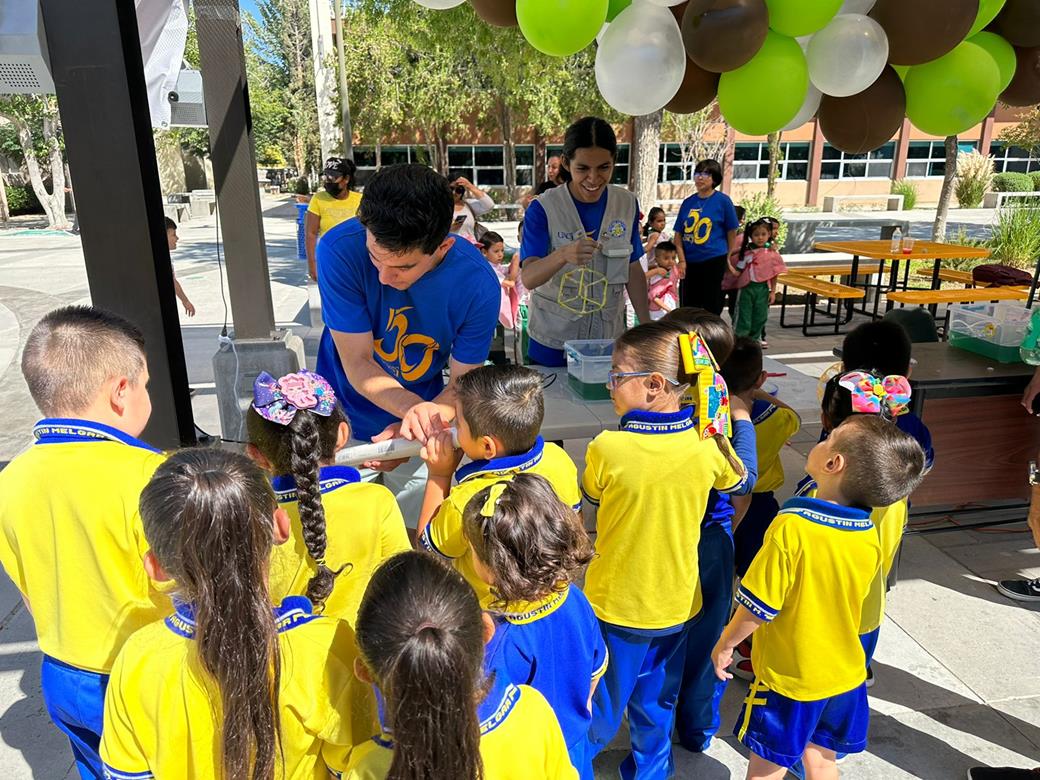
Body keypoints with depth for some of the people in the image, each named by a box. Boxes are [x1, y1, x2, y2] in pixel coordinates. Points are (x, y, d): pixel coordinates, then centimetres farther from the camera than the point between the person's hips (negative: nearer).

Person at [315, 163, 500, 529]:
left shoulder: (477, 284, -23)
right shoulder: (341, 249, -26)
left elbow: (461, 385, -14)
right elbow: (357, 364, -22)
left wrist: (417, 423, -34)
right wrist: (414, 407, -40)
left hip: (416, 432, 1)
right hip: (344, 426, 0)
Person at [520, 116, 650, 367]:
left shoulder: (627, 204, 0)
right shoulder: (543, 209, -12)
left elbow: (633, 269, 8)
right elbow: (528, 278, -21)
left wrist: (647, 325, 4)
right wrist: (563, 255, -40)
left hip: (608, 337, 3)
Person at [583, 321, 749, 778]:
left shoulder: (607, 449, -26)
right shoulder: (708, 444, -15)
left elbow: (587, 509, -5)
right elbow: (742, 482, 7)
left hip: (615, 603, -3)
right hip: (676, 603, 3)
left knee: (602, 702, 20)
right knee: (657, 701, 25)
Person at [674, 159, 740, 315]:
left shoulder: (723, 201, -3)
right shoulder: (688, 202, 7)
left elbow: (732, 232, 2)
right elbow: (679, 234, 7)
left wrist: (729, 259, 4)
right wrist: (682, 260, -2)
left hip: (714, 261, -4)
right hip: (690, 261, 4)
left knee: (711, 307, 2)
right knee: (689, 305, 12)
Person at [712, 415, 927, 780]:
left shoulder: (792, 526, -30)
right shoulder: (869, 536, -9)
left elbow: (757, 608, -23)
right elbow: (847, 599, 7)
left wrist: (725, 643, -7)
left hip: (789, 681, -5)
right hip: (844, 678, 6)